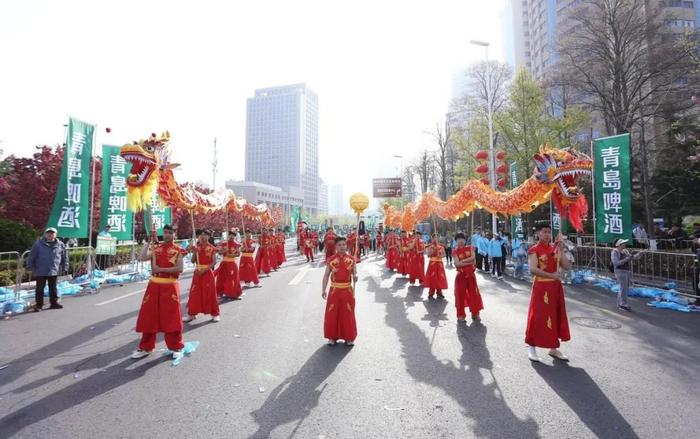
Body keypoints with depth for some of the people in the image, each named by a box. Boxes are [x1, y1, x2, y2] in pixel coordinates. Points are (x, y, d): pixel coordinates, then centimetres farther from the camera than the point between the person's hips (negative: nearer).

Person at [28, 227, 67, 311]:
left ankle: (54, 303, 21)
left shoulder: (60, 245, 3)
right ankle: (39, 305, 13)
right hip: (40, 272, -2)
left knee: (53, 288, 12)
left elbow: (64, 257, 9)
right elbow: (32, 257, 0)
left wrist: (64, 268, 7)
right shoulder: (38, 244, -3)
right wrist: (31, 267, -3)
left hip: (54, 272, 2)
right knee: (40, 289, 5)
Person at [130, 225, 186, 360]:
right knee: (148, 317, 11)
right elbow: (141, 258, -8)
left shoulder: (178, 250, -3)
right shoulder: (155, 248, 9)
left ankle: (176, 347, 14)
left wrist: (161, 269, -18)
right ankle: (145, 347, 27)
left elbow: (179, 268, -14)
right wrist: (149, 243, -7)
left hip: (170, 287, -4)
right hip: (154, 285, 4)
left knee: (172, 318, -1)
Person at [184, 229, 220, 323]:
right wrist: (194, 252, -13)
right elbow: (193, 261, 2)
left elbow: (214, 262, -10)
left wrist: (205, 269, -19)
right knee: (194, 293, 7)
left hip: (208, 272, -4)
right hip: (197, 272, 4)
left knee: (210, 294, 1)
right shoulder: (196, 247, 6)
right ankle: (191, 314, 20)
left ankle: (215, 314, 12)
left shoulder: (212, 248, -5)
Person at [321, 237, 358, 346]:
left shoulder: (351, 259, -2)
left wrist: (355, 277, -20)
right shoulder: (331, 260, -4)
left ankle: (349, 337, 24)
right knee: (332, 314, 6)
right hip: (334, 290, 0)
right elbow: (326, 275, 1)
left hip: (348, 290, 1)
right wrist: (323, 290, -3)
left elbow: (355, 273, 4)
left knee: (348, 314, 9)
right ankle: (332, 337, 22)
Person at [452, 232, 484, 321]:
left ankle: (475, 314, 20)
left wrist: (462, 261, -17)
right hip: (461, 275, -2)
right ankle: (461, 314, 13)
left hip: (471, 274, 3)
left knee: (474, 293, 7)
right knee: (461, 294, 2)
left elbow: (473, 258, -12)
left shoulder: (470, 248, 5)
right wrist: (469, 262, -16)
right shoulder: (455, 251, -4)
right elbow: (457, 264, -16)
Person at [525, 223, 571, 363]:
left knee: (556, 316, 13)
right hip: (541, 287, -6)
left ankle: (553, 348, 27)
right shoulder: (534, 250, -9)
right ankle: (532, 348, 10)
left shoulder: (555, 248, 9)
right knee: (538, 317, -2)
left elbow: (567, 267, 2)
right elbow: (533, 269, -22)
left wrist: (561, 252, -8)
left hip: (556, 286, 6)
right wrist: (551, 275, -26)